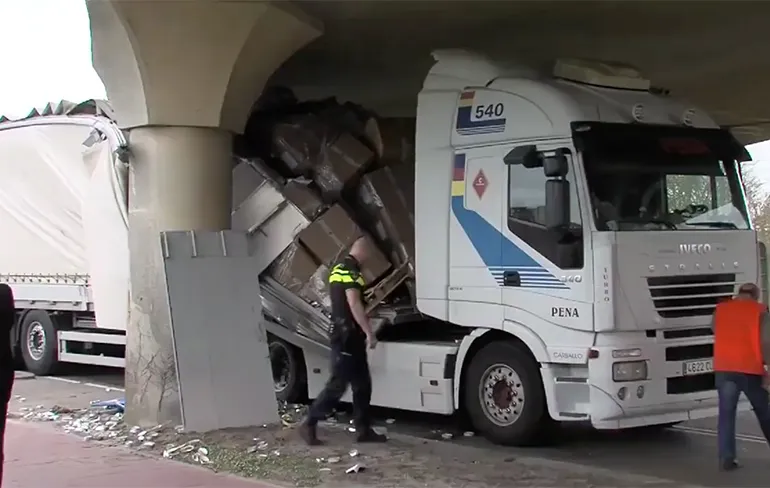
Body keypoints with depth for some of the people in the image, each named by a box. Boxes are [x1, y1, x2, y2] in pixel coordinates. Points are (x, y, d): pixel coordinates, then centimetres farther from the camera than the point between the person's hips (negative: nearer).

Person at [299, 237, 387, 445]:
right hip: (348, 335, -10)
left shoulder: (338, 268, 15)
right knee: (338, 384, -7)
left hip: (341, 332, 10)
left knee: (362, 384, 11)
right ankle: (309, 424, -3)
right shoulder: (351, 270, -16)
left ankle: (364, 430, 13)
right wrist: (369, 333, -23)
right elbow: (354, 304, -24)